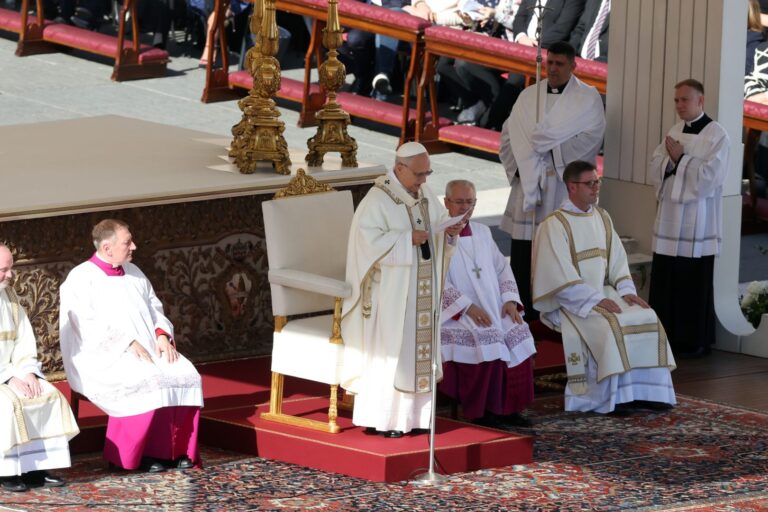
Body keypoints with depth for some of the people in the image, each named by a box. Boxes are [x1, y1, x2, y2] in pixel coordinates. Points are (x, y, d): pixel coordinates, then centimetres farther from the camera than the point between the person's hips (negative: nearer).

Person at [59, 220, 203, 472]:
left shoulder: (133, 273, 16)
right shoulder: (81, 279, -6)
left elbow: (155, 309, 20)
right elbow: (88, 327, -15)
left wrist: (162, 335, -1)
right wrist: (128, 344, -21)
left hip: (148, 350, 7)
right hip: (103, 358, -7)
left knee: (186, 376, -19)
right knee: (148, 381, -34)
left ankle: (179, 449, -13)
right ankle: (139, 453, -21)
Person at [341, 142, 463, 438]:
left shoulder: (425, 196, 10)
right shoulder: (378, 200, -13)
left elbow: (440, 227, 16)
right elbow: (369, 239, -19)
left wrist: (451, 232, -6)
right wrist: (408, 238, -23)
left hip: (421, 290, 7)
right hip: (390, 291, -7)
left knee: (419, 346, 7)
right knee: (387, 350, -5)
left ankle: (411, 415, 13)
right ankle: (379, 419, -1)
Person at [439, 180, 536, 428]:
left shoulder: (482, 232, 18)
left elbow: (502, 268, 18)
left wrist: (509, 299, -1)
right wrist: (468, 307, -21)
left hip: (493, 308, 6)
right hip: (455, 313, -6)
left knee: (517, 333, -18)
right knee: (486, 338, -30)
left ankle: (508, 407, -11)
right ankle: (480, 411, -21)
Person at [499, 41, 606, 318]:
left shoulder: (588, 98, 2)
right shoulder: (529, 96, 13)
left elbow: (591, 137, -10)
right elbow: (509, 135, 11)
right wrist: (518, 166, -5)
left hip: (565, 187, -3)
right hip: (528, 182, 3)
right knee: (522, 254, 0)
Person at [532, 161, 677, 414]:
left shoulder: (602, 218, 11)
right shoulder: (554, 225, -11)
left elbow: (617, 260, 12)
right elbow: (561, 275, -18)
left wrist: (627, 291, -6)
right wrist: (595, 299, -24)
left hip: (603, 293, 7)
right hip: (571, 300, -7)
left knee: (645, 318, -16)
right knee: (611, 326, -31)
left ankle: (643, 392, -15)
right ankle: (614, 397, -25)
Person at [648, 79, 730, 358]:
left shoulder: (716, 136, -7)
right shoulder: (673, 133, 13)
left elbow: (710, 176, -15)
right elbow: (656, 168, 10)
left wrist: (680, 158, -12)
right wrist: (669, 159, -10)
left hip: (697, 222, -6)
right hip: (669, 217, 6)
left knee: (694, 284, -1)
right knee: (664, 281, 6)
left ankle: (695, 342, 7)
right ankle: (668, 336, 15)